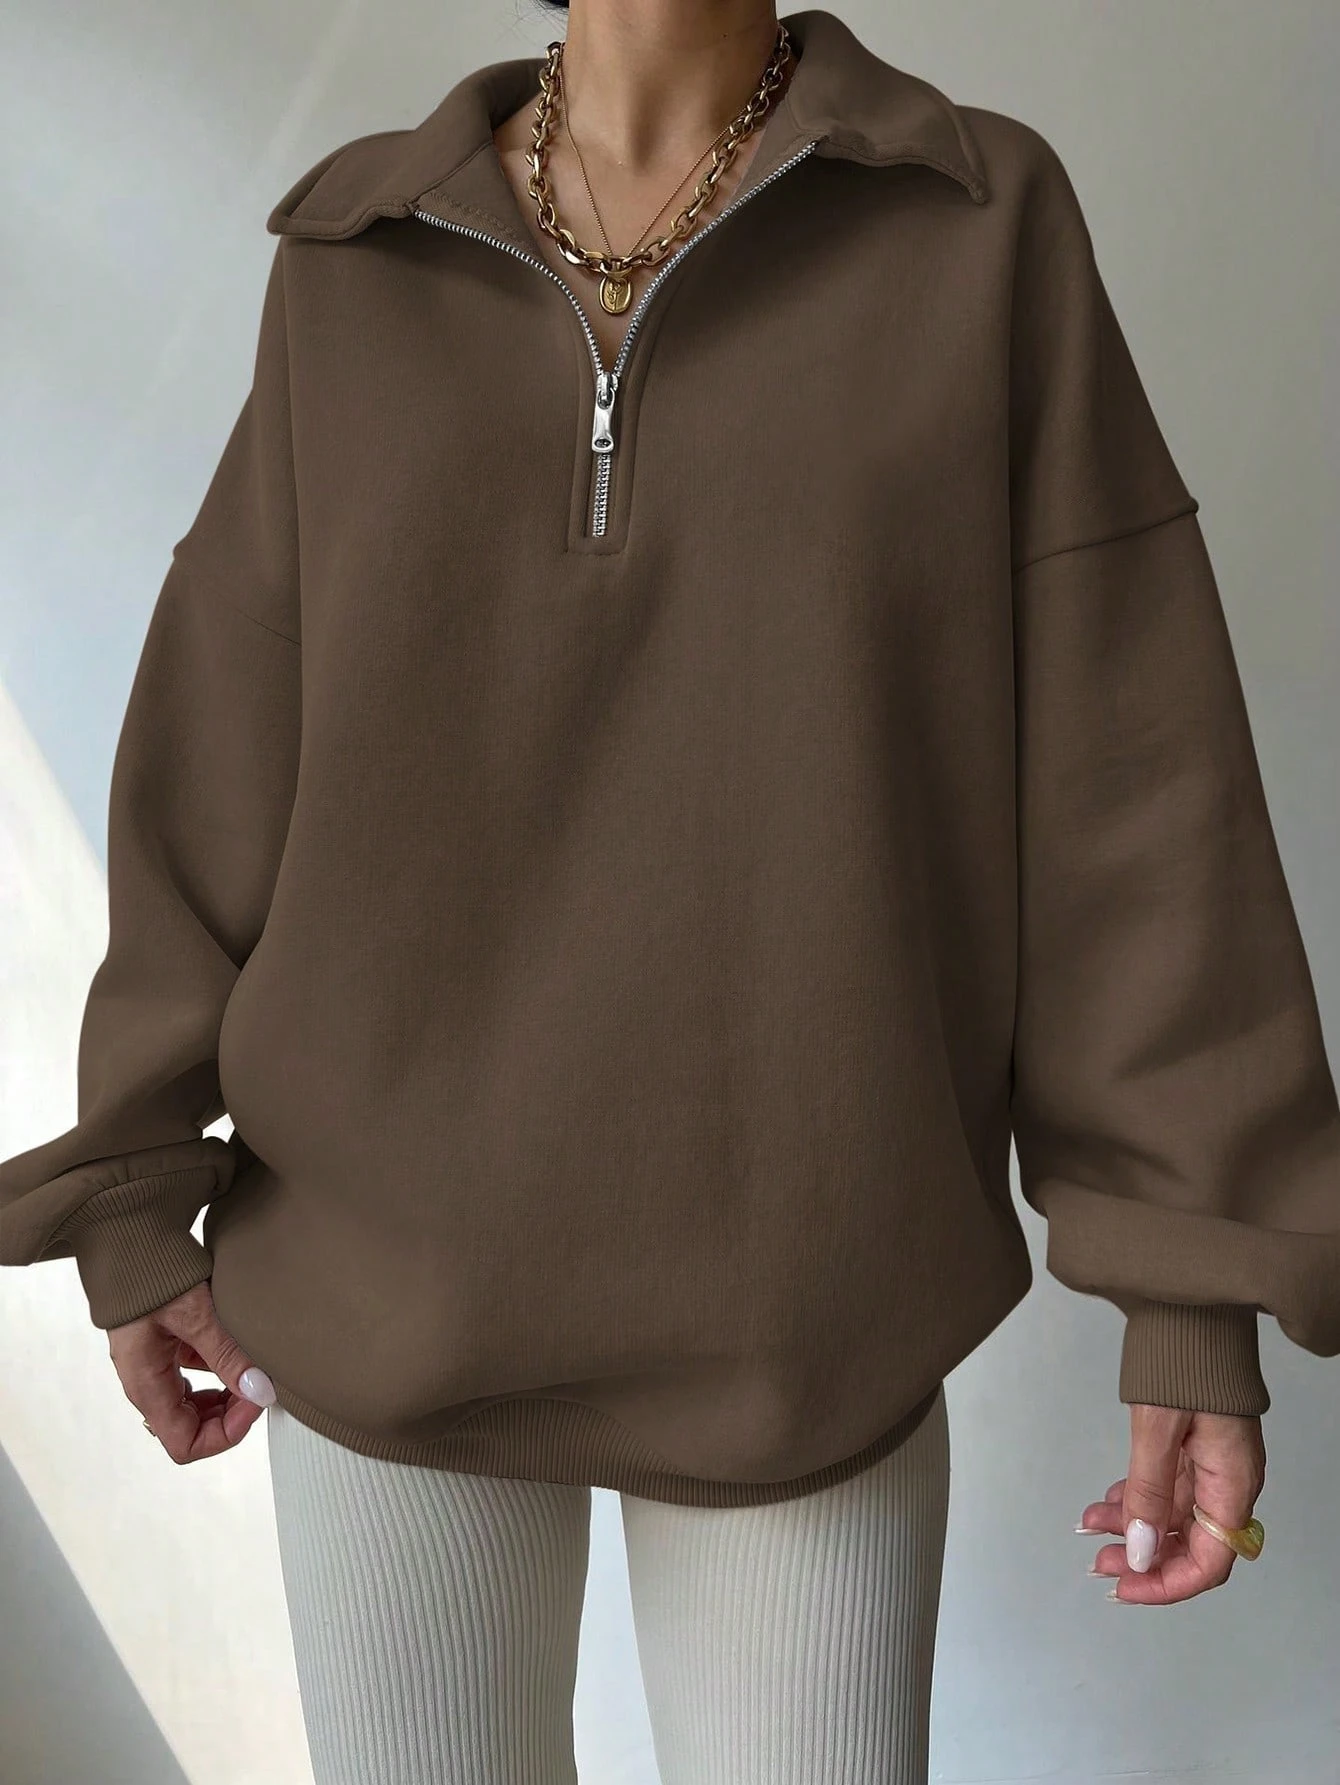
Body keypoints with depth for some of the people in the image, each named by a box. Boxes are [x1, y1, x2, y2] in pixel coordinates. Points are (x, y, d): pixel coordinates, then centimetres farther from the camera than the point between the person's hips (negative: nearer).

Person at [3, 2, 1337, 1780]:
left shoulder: (984, 229, -4)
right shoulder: (359, 266, 1)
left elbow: (1126, 777, -8)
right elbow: (224, 749, 2)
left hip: (794, 1303, -1)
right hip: (392, 1274, 2)